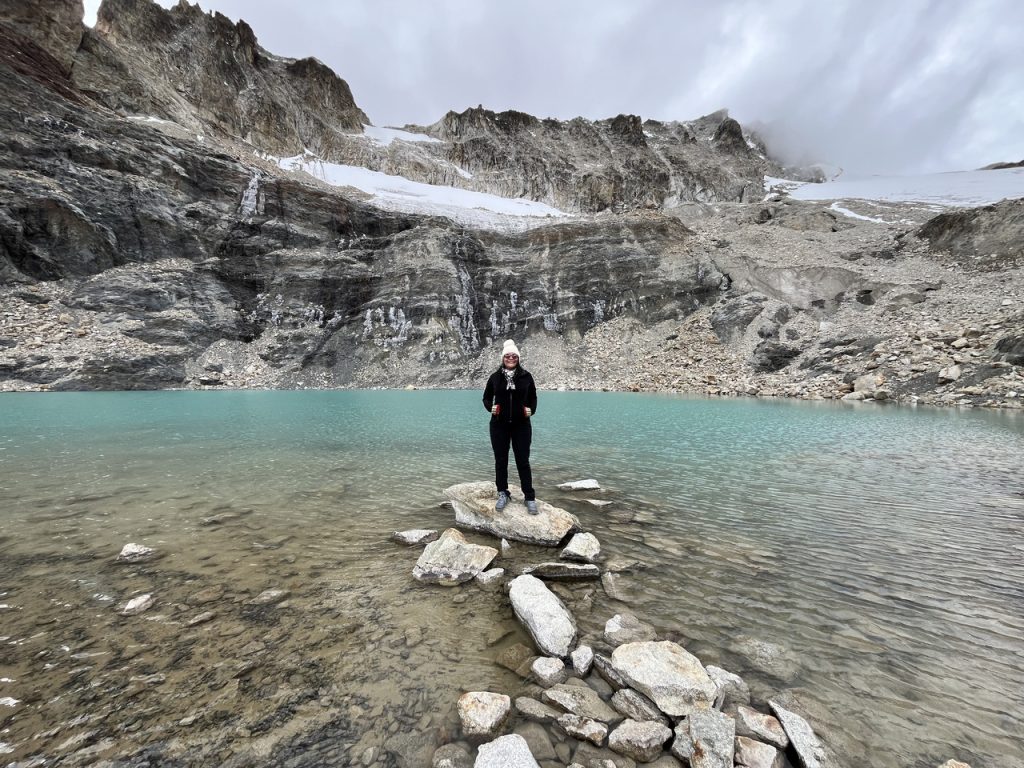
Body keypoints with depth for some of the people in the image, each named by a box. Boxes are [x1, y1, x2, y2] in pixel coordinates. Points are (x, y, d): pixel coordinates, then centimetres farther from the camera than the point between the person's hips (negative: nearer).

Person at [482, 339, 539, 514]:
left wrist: (531, 410, -10)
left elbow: (533, 398, 8)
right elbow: (486, 398, 9)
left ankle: (530, 498, 13)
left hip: (521, 425, -1)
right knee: (500, 460, 9)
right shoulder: (495, 377, 1)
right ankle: (503, 494, 25)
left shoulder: (526, 376, 0)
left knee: (523, 461, 2)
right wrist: (490, 407, -11)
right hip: (499, 425, 1)